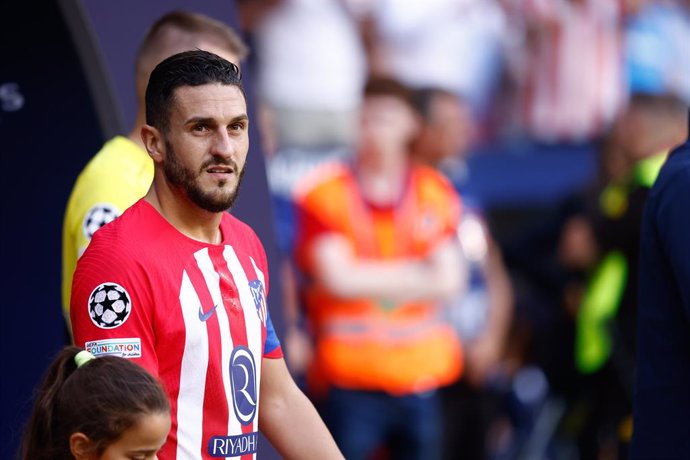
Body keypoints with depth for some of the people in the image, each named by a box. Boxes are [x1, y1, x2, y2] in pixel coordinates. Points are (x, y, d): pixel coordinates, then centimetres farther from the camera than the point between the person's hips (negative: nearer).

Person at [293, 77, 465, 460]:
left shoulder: (435, 194, 7)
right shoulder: (324, 193, -4)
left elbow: (449, 280, -3)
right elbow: (337, 278, -14)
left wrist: (369, 279, -12)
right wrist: (416, 273, -7)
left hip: (420, 379, 4)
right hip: (348, 383, -4)